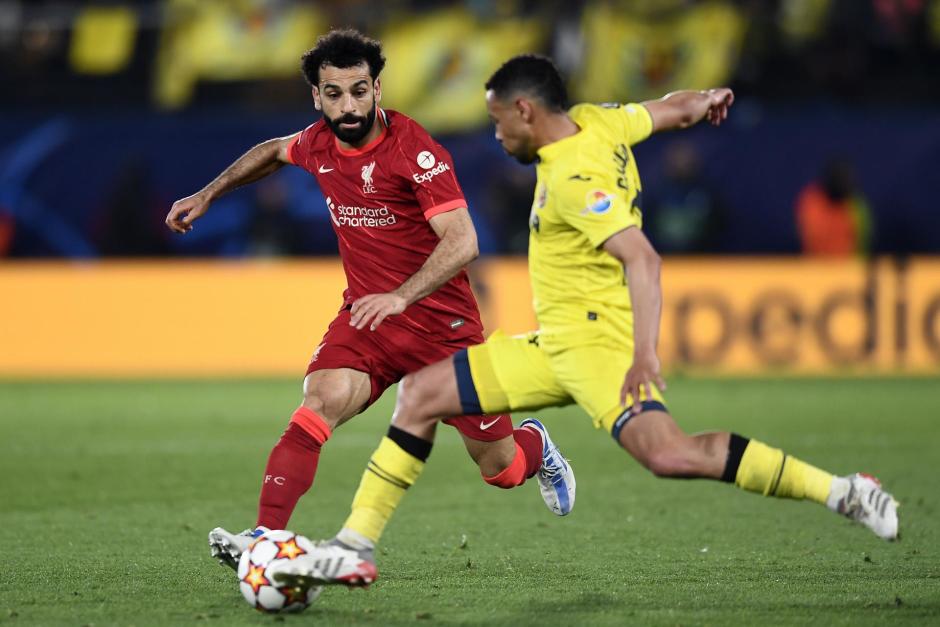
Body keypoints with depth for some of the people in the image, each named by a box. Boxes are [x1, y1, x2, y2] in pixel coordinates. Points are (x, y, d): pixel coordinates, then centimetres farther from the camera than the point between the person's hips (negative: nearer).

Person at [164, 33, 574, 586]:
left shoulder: (415, 150, -20)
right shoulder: (318, 145, -1)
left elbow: (462, 241, -29)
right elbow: (273, 151, 25)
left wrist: (401, 297, -43)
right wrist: (207, 195, 23)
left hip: (442, 321, -4)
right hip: (365, 315, 4)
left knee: (499, 468, 7)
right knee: (323, 400, -28)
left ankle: (536, 446, 44)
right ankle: (265, 536, -38)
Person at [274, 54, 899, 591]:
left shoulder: (574, 180, -19)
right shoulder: (597, 121, 6)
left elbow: (642, 259, -28)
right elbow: (673, 110, 22)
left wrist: (645, 353, -37)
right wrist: (702, 101, 44)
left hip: (597, 341, -10)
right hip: (552, 346, 10)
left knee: (669, 453, -32)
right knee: (420, 392, 5)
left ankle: (840, 491, -24)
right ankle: (353, 547, 7)